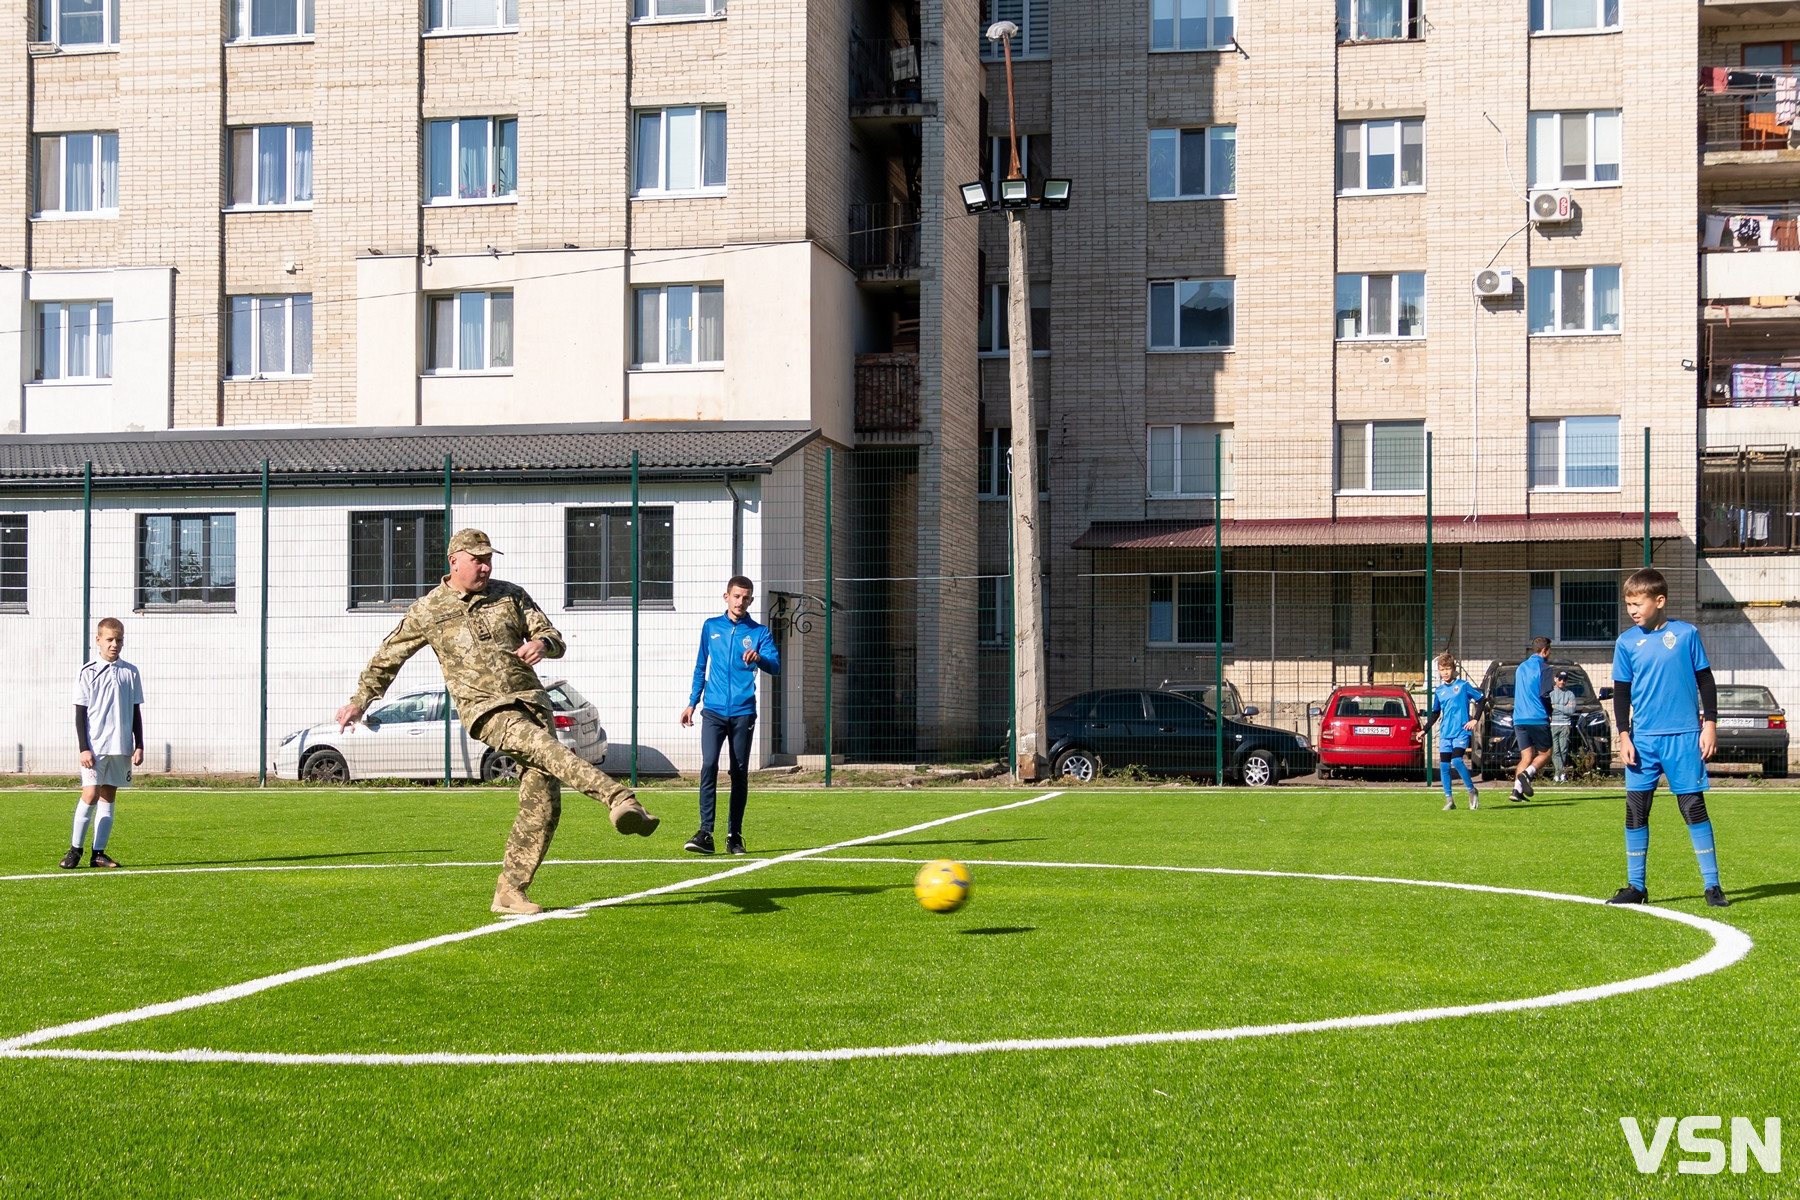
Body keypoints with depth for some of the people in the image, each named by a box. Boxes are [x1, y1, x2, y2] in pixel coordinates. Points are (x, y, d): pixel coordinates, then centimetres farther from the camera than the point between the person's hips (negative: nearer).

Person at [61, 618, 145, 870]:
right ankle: (75, 850, 2)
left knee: (109, 795, 5)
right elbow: (80, 713, -1)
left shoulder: (130, 673, 8)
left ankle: (98, 853, 9)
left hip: (121, 746, 3)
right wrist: (83, 748, -7)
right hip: (95, 747, -3)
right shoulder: (87, 672, 0)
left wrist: (139, 746, 7)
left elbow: (136, 713, 12)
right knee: (91, 794, -10)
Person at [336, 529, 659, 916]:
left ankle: (509, 892, 4)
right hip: (485, 709, -4)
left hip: (530, 701, 4)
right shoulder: (426, 610, 8)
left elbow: (555, 640, 10)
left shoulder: (511, 595, 12)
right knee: (542, 747, -34)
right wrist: (359, 701, 23)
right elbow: (387, 658, 19)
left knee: (541, 804, -5)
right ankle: (620, 799, -51)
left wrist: (542, 643, -15)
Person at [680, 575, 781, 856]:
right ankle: (705, 833, -17)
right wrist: (692, 703, 18)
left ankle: (734, 836, 11)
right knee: (708, 766, -14)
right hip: (713, 711, 1)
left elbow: (775, 666, -9)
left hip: (743, 713, -1)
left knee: (740, 773, 3)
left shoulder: (759, 632, 5)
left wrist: (759, 658, -30)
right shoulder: (711, 627, 13)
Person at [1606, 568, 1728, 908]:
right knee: (1636, 809, 2)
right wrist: (1624, 735, 0)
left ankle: (1712, 885, 5)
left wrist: (1710, 724, 0)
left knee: (1694, 806, -1)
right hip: (1643, 739, 2)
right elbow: (1621, 692, 7)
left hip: (1684, 736, -2)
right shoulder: (1626, 642, 4)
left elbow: (1705, 681, 5)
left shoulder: (1686, 634, 0)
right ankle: (1636, 886, 11)